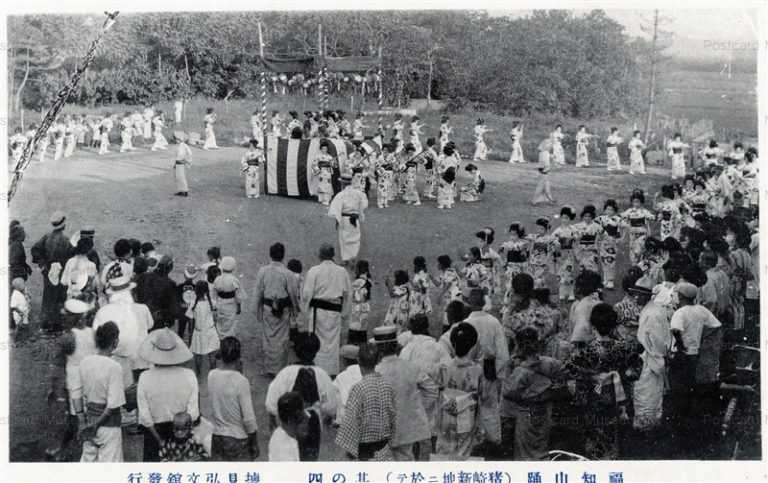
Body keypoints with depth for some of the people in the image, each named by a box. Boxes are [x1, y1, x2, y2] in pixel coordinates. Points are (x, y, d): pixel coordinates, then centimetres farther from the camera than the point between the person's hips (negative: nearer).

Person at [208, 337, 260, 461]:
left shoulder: (211, 376, -7)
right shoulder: (241, 381, -21)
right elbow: (249, 419, -17)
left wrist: (238, 372, 1)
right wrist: (255, 444, -4)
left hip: (217, 437, 5)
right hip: (239, 439, -5)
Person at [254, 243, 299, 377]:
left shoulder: (262, 271, -7)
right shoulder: (287, 273, -14)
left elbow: (258, 293, 0)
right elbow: (293, 293, -5)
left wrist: (258, 311, 11)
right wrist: (296, 307, 13)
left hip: (267, 308, 2)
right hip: (283, 310, -2)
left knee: (268, 337, 12)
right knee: (281, 339, 8)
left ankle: (269, 369, 18)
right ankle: (280, 369, 15)